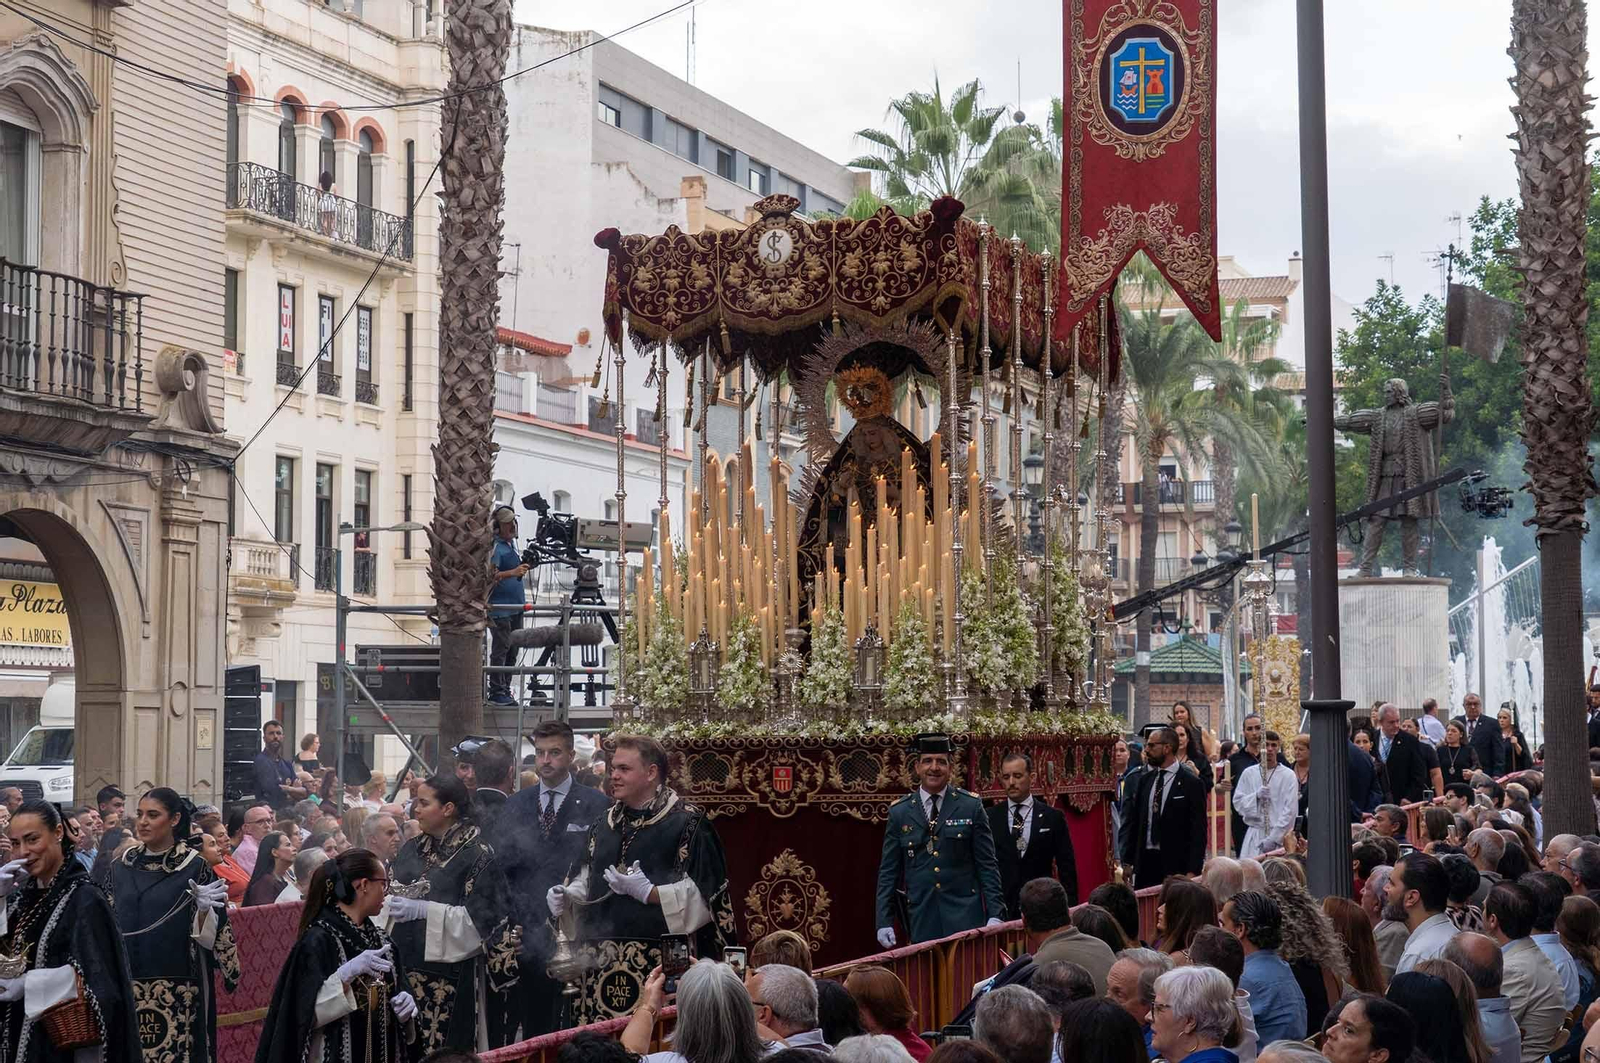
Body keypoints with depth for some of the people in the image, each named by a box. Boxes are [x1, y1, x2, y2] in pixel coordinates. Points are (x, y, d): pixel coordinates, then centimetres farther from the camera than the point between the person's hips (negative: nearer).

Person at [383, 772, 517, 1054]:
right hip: (403, 965, 5)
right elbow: (390, 898, 14)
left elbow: (480, 917, -13)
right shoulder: (411, 850, 12)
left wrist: (424, 910, -18)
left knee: (443, 1052, -1)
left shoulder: (477, 855, -8)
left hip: (449, 973, -5)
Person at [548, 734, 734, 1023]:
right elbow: (588, 881, 22)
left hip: (659, 961, -6)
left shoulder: (687, 823, -5)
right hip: (603, 963, 6)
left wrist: (648, 891, -19)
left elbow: (701, 895, -9)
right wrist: (567, 895, 2)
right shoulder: (606, 823, 17)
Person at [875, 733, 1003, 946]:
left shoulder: (971, 806, 3)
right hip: (922, 919, 1)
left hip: (965, 916, -1)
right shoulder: (899, 812, 6)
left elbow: (987, 865, 3)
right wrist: (884, 922, 1)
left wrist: (995, 914, -4)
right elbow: (888, 871, 8)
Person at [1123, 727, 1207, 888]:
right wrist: (1128, 861, 11)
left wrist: (1192, 872, -13)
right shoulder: (1145, 780, 12)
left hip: (1175, 864, -5)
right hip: (1145, 861, 5)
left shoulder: (1191, 784, -5)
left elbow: (1198, 831, -7)